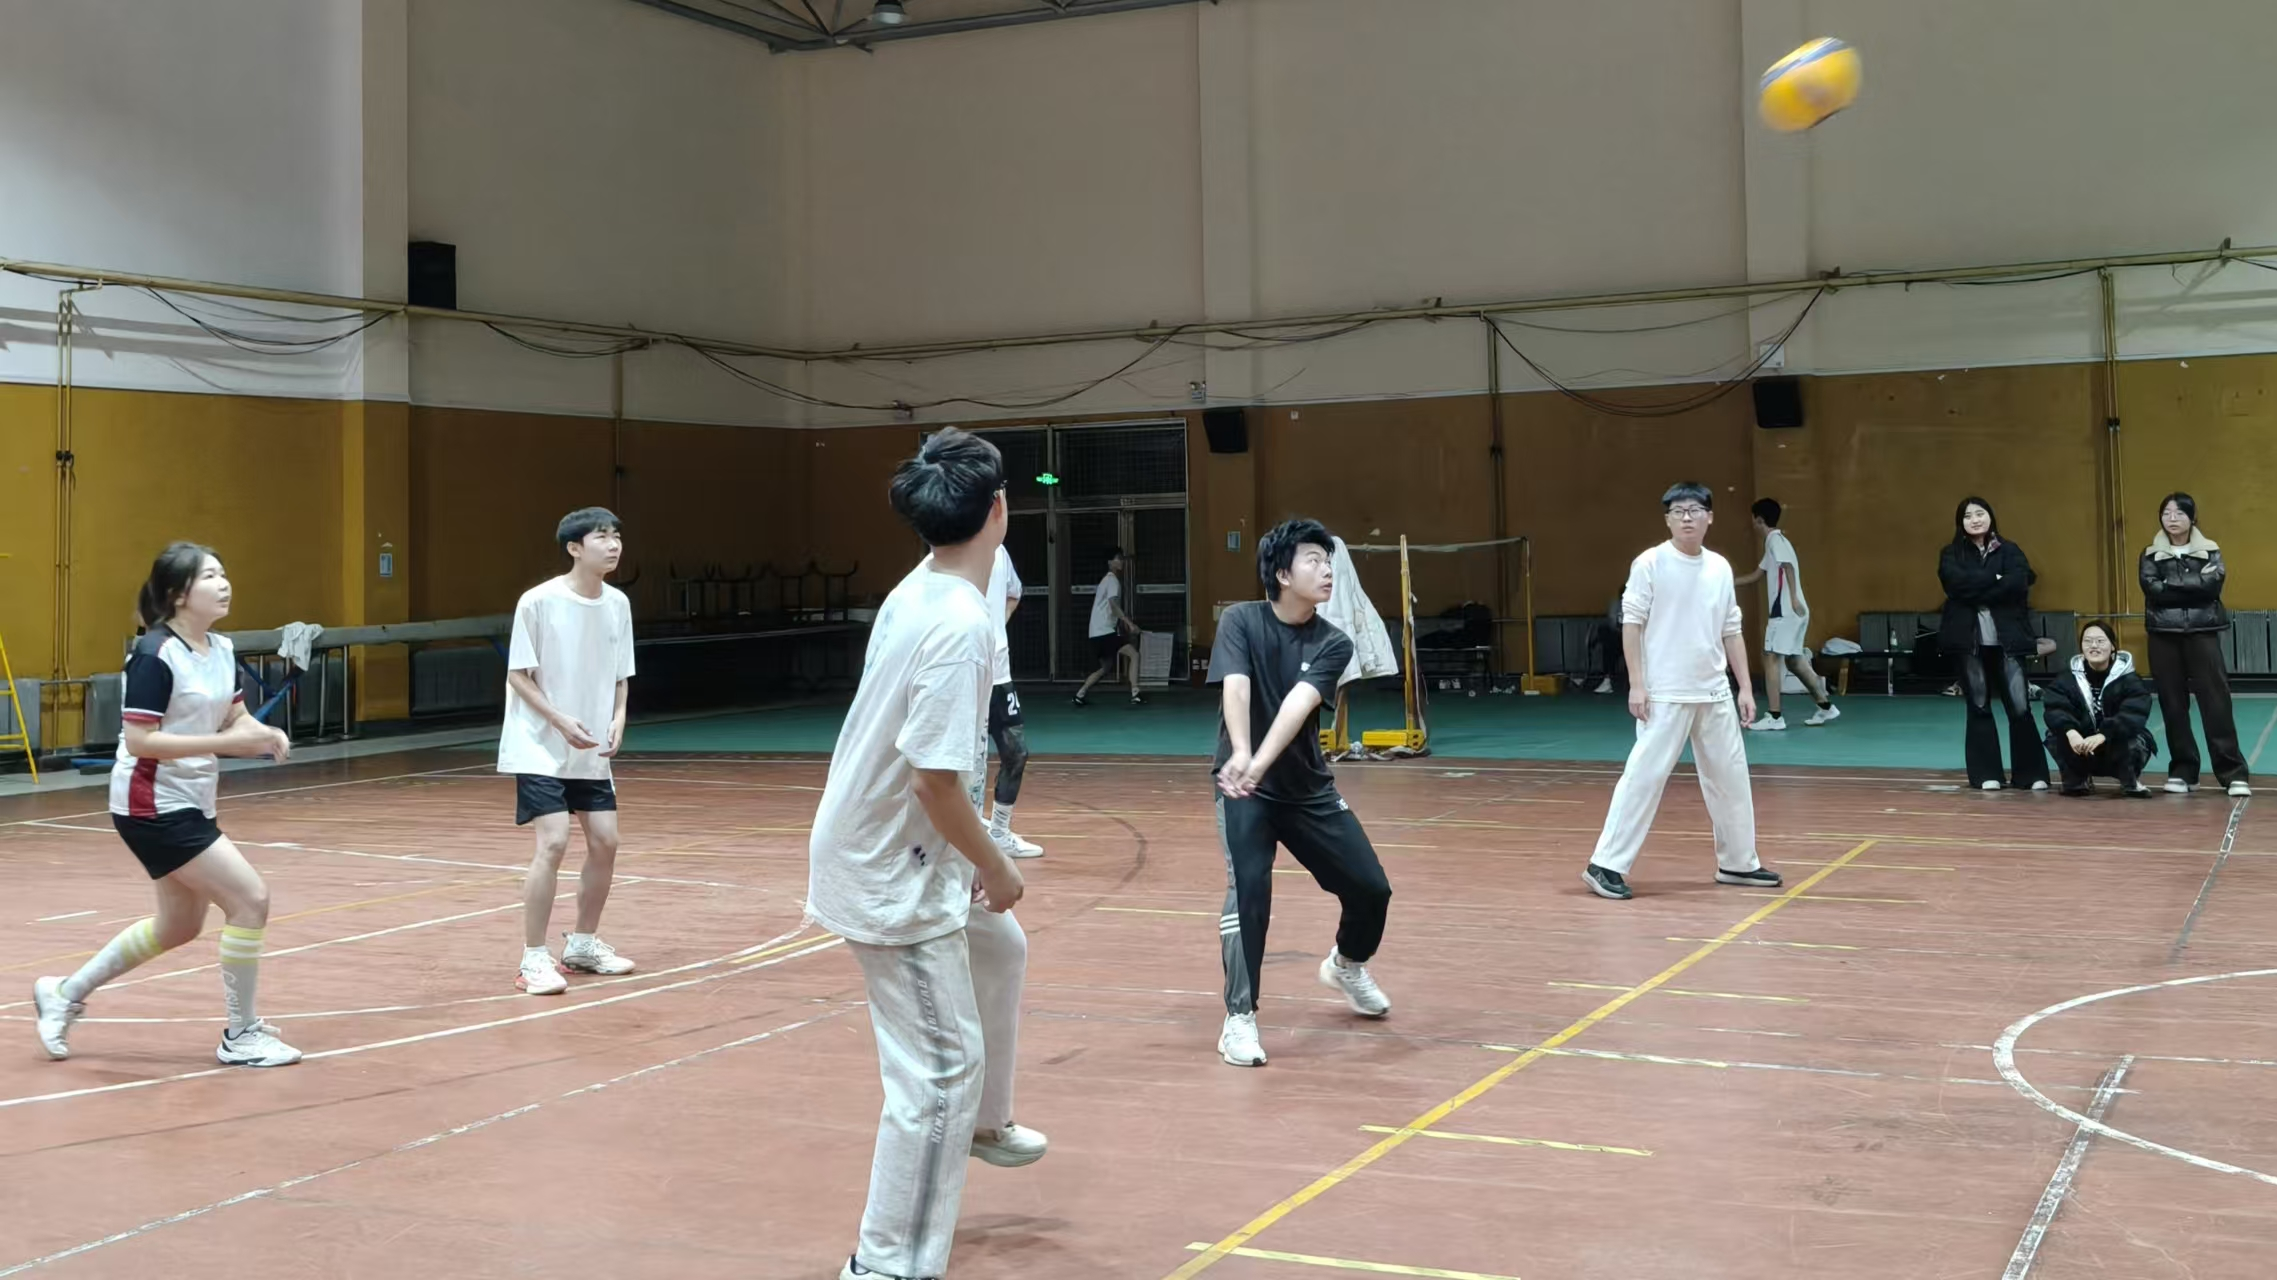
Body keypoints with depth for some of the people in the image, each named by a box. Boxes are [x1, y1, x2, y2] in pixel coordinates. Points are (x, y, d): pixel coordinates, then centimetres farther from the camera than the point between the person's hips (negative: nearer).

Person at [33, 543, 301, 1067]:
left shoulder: (221, 649, 5)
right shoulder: (155, 654, -20)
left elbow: (235, 716, 12)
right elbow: (139, 740, -23)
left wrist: (265, 734, -11)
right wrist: (222, 743, -28)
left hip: (190, 803, 10)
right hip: (153, 807, -10)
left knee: (180, 926, 20)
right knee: (251, 899, -13)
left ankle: (65, 993, 36)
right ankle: (241, 1036, 1)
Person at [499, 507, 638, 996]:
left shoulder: (618, 603, 0)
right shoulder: (538, 601, -16)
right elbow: (517, 675, -11)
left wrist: (618, 719, -7)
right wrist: (561, 721, -21)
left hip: (591, 753, 6)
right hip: (541, 749, -6)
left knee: (605, 842, 6)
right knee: (553, 843, -16)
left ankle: (583, 944, 25)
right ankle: (534, 959, -5)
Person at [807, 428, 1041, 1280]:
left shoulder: (919, 593, 1)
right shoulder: (960, 624, -27)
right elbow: (935, 777, -28)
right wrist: (994, 867, -13)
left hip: (891, 846, 10)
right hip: (892, 872, -10)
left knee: (999, 950, 31)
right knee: (941, 1067, -5)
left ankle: (981, 1121, 51)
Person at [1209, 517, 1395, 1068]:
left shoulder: (1332, 644, -9)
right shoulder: (1241, 621, -12)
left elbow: (1298, 704, -26)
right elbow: (1235, 687, -28)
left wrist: (1260, 763, -43)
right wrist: (1240, 755, -48)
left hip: (1308, 788, 4)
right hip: (1243, 786, -3)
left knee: (1371, 889, 5)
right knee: (1248, 890, -23)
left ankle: (1346, 966, 38)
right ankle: (1239, 1018, -10)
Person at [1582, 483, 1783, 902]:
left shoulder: (1720, 568, 8)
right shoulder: (1650, 564, -7)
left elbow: (1731, 631, 14)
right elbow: (1631, 623, -8)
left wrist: (1744, 686, 10)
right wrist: (1636, 684, -13)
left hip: (1714, 693, 6)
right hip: (1665, 694, -6)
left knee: (1731, 777, 11)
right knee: (1644, 776, -9)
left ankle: (1738, 863, 26)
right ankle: (1606, 866, -4)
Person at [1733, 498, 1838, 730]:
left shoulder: (1775, 539, -7)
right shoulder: (1774, 541, 22)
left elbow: (1788, 566, -23)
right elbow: (1756, 576, 30)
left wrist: (1793, 598, -33)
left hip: (1786, 610, -10)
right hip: (1789, 611, 10)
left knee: (1771, 658, -9)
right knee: (1794, 660, 14)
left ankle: (1774, 717, -12)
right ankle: (1826, 707, 19)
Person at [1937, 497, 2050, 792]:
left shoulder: (2010, 551, 9)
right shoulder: (1951, 555, 8)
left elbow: (2019, 584, -10)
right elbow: (1957, 583, -12)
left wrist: (1977, 590, -12)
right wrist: (1995, 579, -9)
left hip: (2007, 639, 0)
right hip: (1969, 640, 0)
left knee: (2020, 706, -5)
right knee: (1979, 707, 4)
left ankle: (2032, 774, 2)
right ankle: (1987, 774, 10)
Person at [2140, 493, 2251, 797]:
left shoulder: (2210, 550, 8)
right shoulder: (2151, 554, 10)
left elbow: (2213, 584, -10)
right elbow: (2151, 588, -8)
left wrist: (2171, 584, -9)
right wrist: (2194, 584, -10)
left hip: (2203, 631, -1)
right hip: (2164, 634, 1)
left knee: (2215, 700, -6)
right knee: (2172, 703, 2)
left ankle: (2233, 773, -5)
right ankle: (2182, 771, 10)